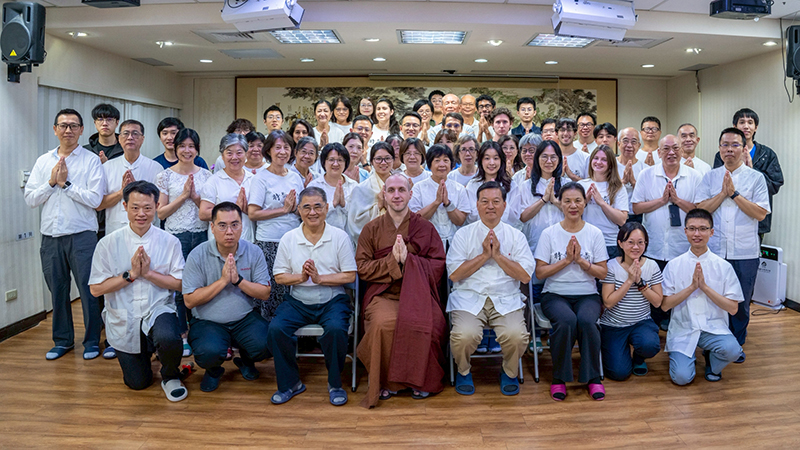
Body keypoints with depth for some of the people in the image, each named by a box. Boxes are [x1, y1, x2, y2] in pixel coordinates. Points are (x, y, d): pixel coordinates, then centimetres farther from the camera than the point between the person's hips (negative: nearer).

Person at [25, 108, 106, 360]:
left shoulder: (91, 160, -2)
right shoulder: (43, 162, 12)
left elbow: (95, 199, -12)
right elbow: (30, 199, 6)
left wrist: (66, 183, -10)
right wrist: (52, 182, -6)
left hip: (82, 236, -4)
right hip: (51, 236, 4)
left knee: (88, 289, 0)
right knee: (57, 290, 12)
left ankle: (92, 340, 14)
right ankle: (63, 340, 26)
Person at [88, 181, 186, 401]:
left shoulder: (169, 242, -5)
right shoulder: (108, 244, -5)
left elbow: (180, 284, -7)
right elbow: (96, 288, -6)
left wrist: (149, 273, -18)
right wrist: (131, 274, -16)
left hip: (158, 311, -1)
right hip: (124, 320, 2)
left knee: (169, 339, -36)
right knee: (138, 383, 8)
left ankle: (170, 377, -2)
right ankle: (143, 355, 44)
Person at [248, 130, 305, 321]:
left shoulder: (296, 177, 13)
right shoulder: (261, 178, -2)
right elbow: (253, 213, -9)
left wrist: (295, 207, -4)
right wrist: (283, 209, -12)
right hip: (269, 243, -4)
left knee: (293, 289, 3)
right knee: (271, 292, -4)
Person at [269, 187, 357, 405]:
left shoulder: (340, 237, -1)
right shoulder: (288, 239, 5)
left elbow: (350, 275, -5)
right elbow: (279, 276, 4)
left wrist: (319, 278, -16)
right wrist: (300, 277, -15)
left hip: (332, 300, -2)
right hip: (298, 301, 2)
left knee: (335, 329, -31)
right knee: (276, 329, -23)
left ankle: (335, 384, -5)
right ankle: (290, 383, 1)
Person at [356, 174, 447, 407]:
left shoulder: (426, 227, 13)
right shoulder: (371, 229, 14)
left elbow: (438, 266, 3)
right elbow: (362, 268, 5)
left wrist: (408, 259, -11)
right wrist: (392, 260, -9)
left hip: (418, 293, 0)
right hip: (383, 294, 0)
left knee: (430, 323, -31)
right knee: (384, 323, -33)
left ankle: (420, 380, -3)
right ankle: (386, 382, -8)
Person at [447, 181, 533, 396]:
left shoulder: (516, 236, 11)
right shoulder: (463, 234, 8)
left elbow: (525, 276, 1)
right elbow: (454, 274, -2)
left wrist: (498, 255, -7)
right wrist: (484, 255, -6)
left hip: (506, 299, 1)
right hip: (469, 298, -1)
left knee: (516, 336, -27)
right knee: (465, 335, -30)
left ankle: (509, 373, 8)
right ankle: (463, 372, 6)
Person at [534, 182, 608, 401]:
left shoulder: (595, 233, 6)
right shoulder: (549, 233, 2)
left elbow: (603, 273, 3)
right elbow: (540, 272, -3)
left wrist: (581, 260, -11)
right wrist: (566, 260, -12)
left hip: (587, 295, 1)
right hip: (555, 295, -1)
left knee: (586, 320, -32)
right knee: (566, 320, -33)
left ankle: (593, 378, -11)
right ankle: (559, 378, -13)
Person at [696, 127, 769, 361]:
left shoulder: (756, 178, 2)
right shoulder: (710, 177, 7)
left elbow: (760, 213, -8)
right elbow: (700, 209, -2)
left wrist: (734, 193, -13)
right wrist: (723, 193, -12)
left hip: (745, 252, -1)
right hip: (713, 250, 1)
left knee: (741, 302, 8)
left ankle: (737, 344, 25)